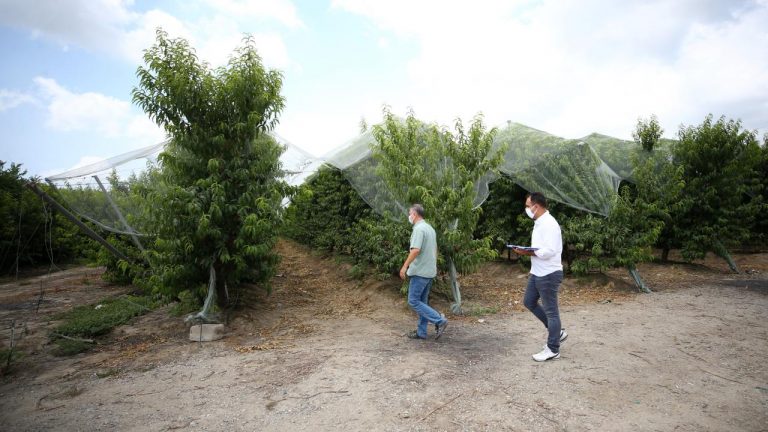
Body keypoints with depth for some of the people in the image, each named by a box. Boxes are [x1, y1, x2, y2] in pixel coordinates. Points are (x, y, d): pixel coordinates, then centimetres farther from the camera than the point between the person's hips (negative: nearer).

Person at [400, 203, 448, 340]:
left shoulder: (419, 228, -16)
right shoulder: (430, 228, 14)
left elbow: (416, 250, -27)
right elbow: (435, 250, 20)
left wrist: (405, 266, -21)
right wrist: (434, 265, 27)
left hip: (420, 272, -10)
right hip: (430, 271, 10)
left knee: (413, 301, -3)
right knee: (422, 301, 13)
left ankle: (439, 320, -7)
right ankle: (421, 332, 16)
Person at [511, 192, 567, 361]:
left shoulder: (549, 223, -21)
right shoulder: (539, 222, 11)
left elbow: (550, 251, -28)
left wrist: (528, 252, -21)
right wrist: (526, 251, 4)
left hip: (549, 274, -10)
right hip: (537, 273, 10)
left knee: (550, 310, 2)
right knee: (529, 302, 18)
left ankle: (553, 349, 15)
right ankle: (557, 331, 30)